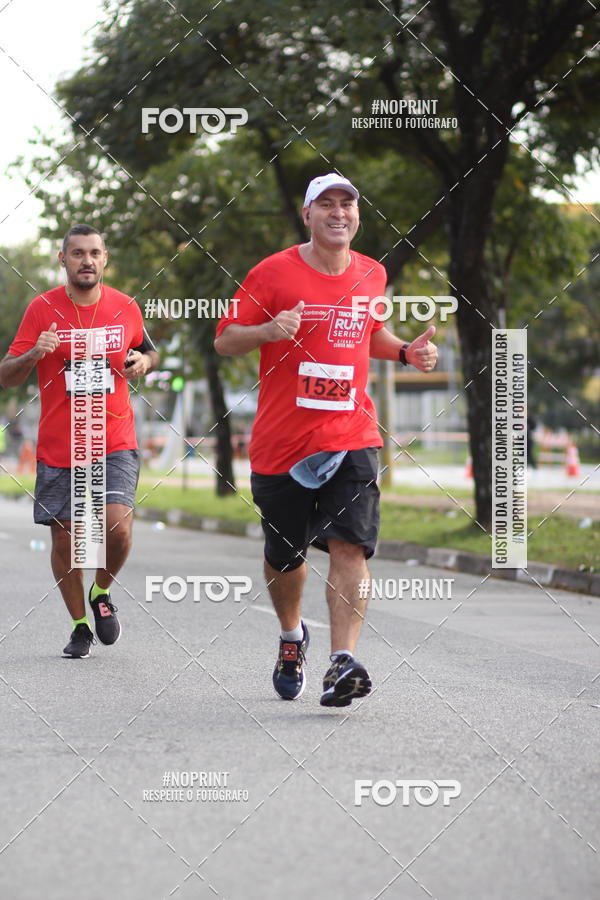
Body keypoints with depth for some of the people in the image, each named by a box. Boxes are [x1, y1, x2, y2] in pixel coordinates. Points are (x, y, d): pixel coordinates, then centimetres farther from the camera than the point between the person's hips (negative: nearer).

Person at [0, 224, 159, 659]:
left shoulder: (126, 307, 3)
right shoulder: (42, 309, -2)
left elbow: (150, 350, 22)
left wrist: (144, 361, -2)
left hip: (115, 443, 0)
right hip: (58, 447, 0)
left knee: (117, 526, -17)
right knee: (64, 539, 3)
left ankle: (102, 592, 14)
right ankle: (80, 626, 23)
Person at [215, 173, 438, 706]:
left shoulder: (372, 275, 9)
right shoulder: (274, 273, -4)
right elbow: (224, 340, -3)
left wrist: (405, 351, 8)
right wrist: (269, 331, -22)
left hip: (350, 435, 1)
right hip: (281, 439, -1)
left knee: (349, 545, -17)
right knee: (284, 556, 12)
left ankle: (343, 663, -23)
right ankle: (292, 637, 40)